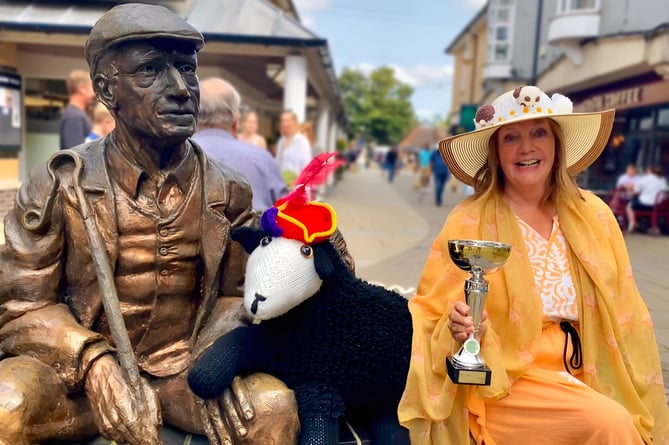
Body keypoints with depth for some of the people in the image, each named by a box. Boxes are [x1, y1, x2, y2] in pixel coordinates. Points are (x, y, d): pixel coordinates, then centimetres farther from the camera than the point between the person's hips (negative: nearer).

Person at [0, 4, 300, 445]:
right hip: (77, 374, -1)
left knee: (273, 404, -23)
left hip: (184, 370, 2)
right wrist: (95, 363, -22)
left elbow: (234, 294, 6)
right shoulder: (60, 185, -8)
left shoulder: (227, 191, -4)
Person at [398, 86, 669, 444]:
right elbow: (431, 318, -8)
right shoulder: (469, 222, -11)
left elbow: (624, 318, 10)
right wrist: (458, 328, -29)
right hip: (503, 382, -4)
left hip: (585, 380, 5)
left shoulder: (594, 216, 2)